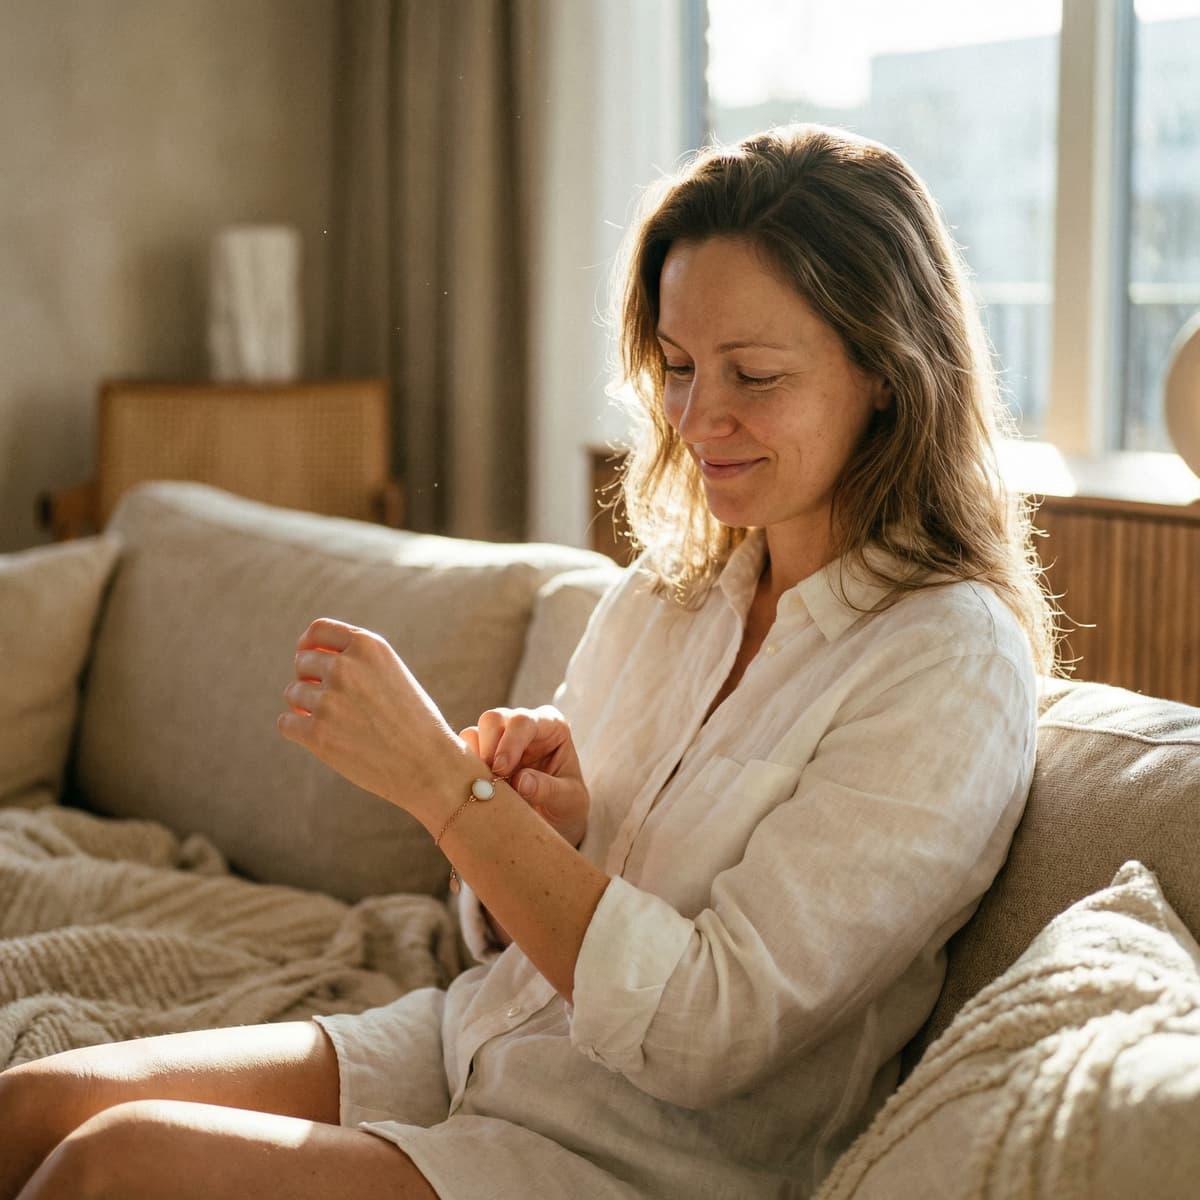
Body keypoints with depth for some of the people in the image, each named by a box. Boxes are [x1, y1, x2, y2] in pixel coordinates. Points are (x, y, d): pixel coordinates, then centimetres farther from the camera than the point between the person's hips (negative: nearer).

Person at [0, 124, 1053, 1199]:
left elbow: (706, 1031, -21)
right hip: (474, 1042, 7)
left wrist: (448, 786, -24)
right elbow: (517, 938, 13)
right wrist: (544, 823, -10)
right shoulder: (665, 591, 7)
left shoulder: (952, 662, -15)